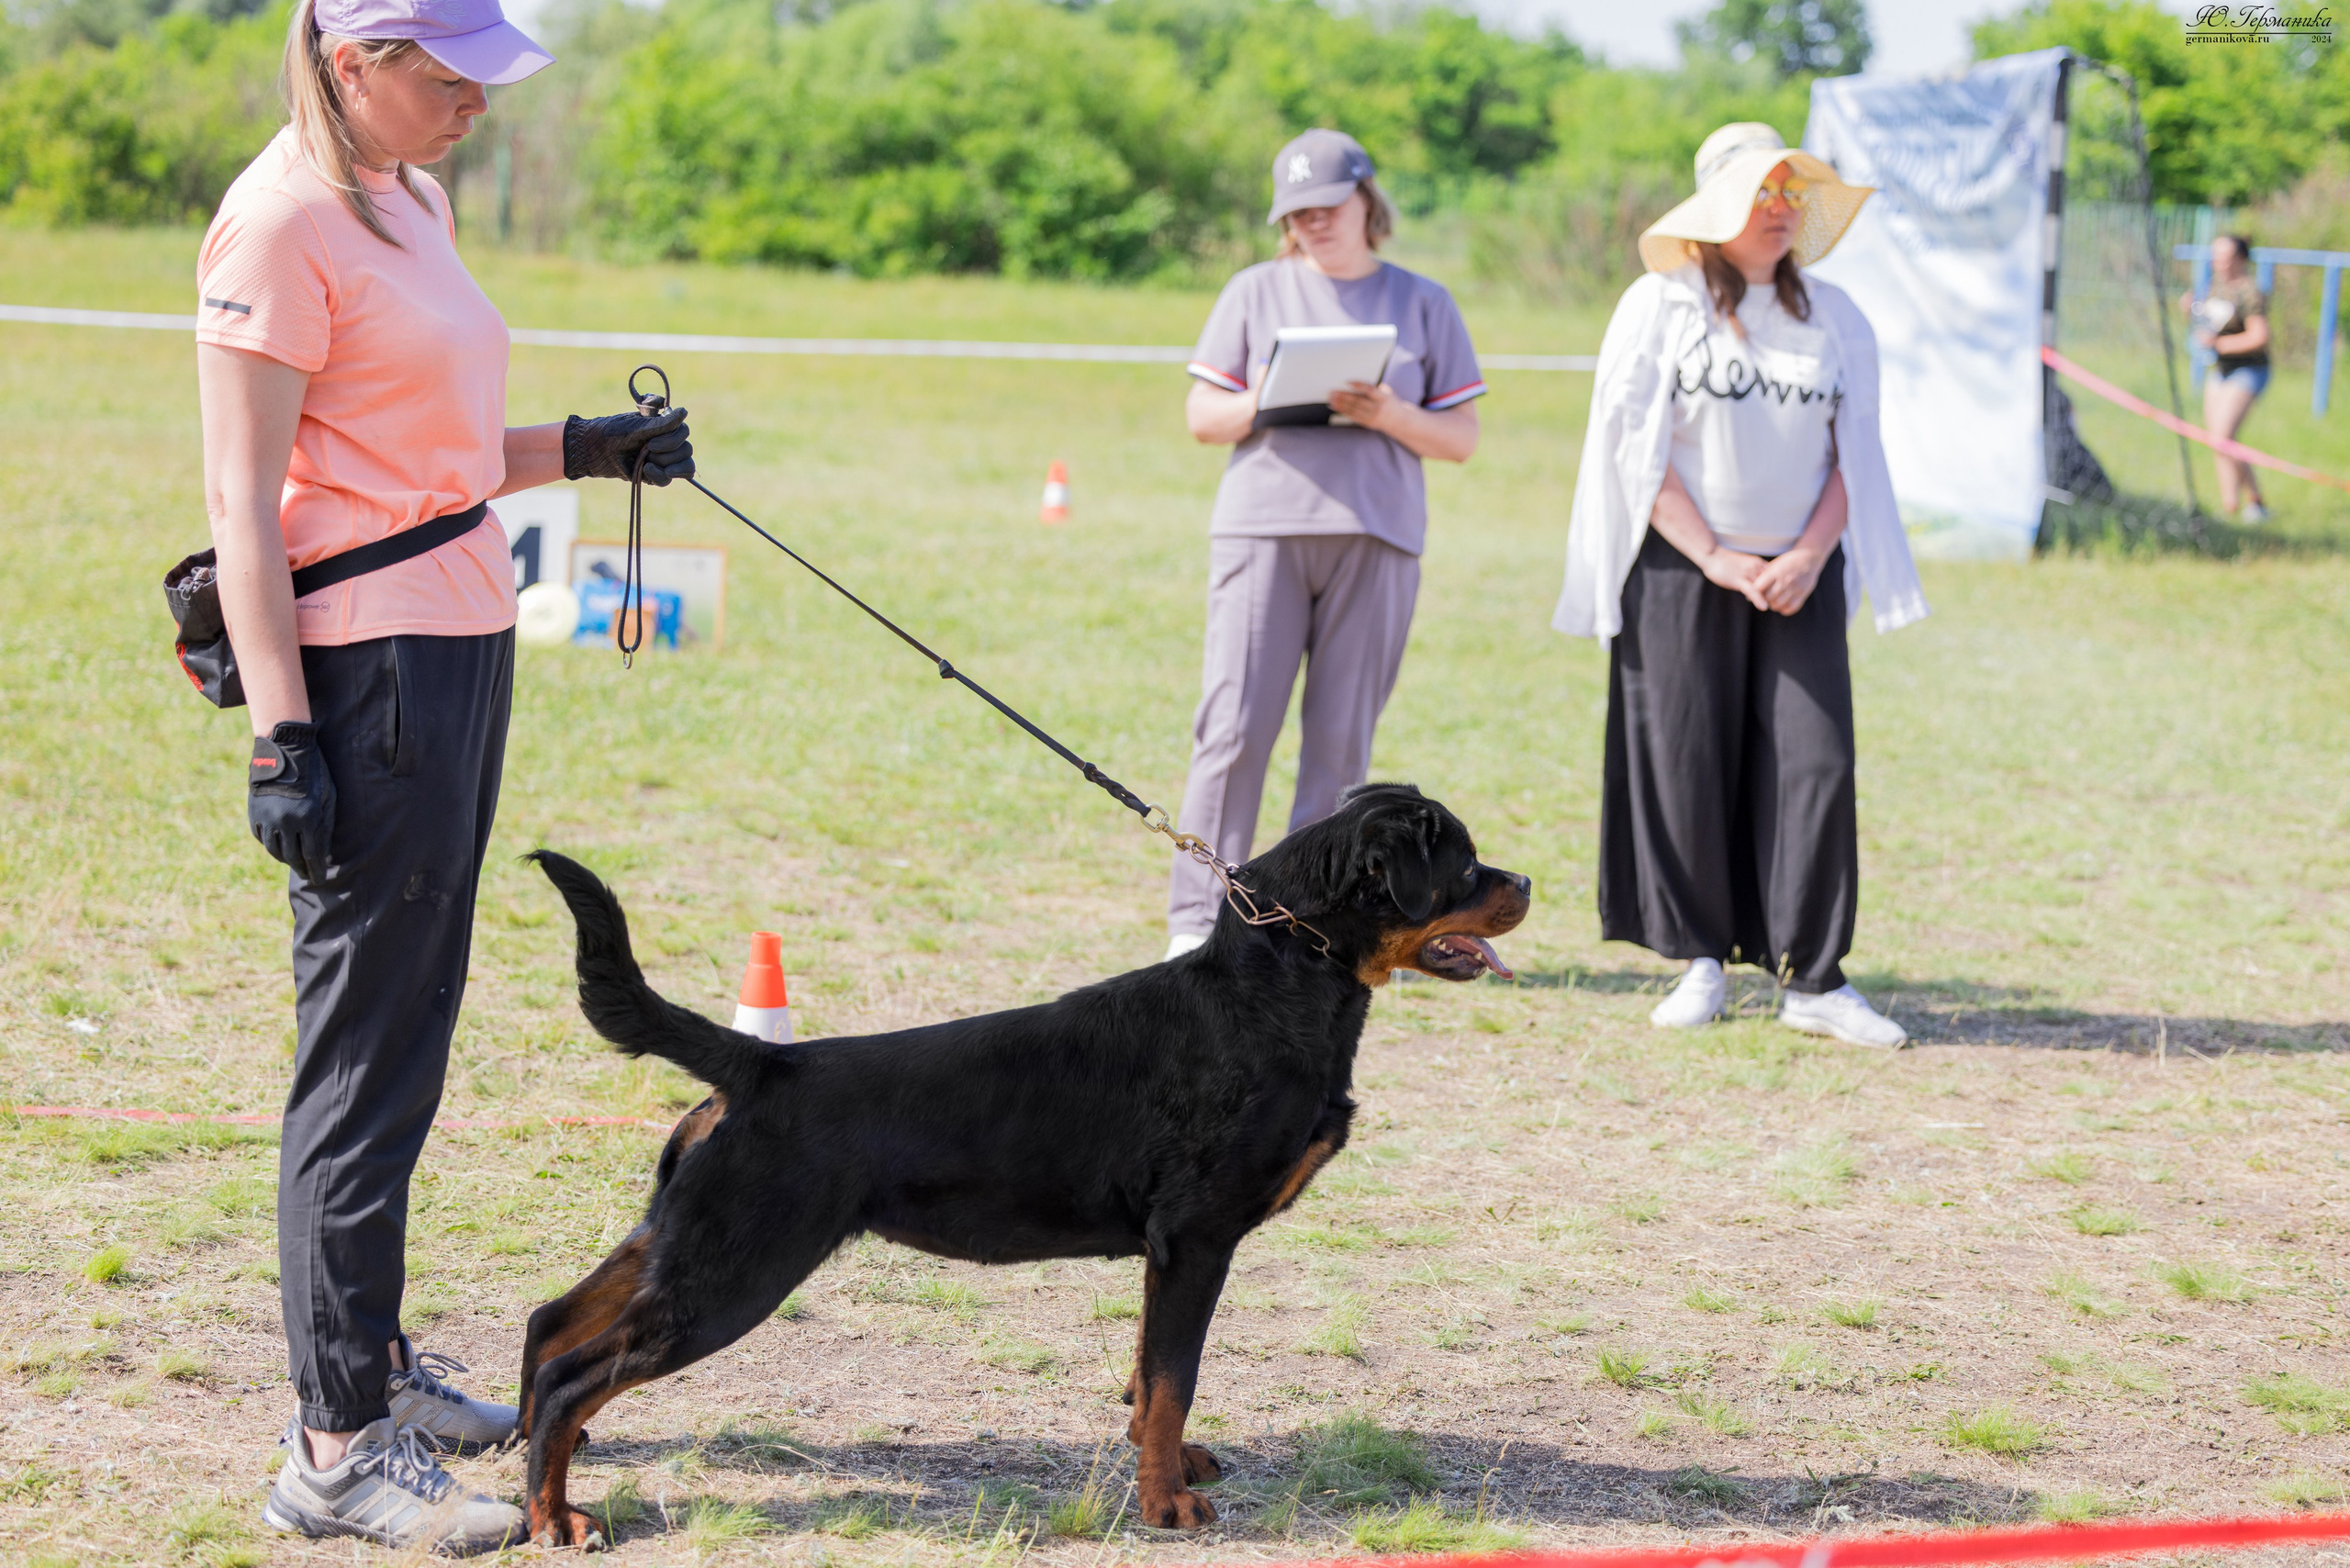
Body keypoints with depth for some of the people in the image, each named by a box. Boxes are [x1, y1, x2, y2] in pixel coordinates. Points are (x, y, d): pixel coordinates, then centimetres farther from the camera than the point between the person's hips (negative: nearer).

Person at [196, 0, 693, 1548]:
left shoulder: (411, 201, 14)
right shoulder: (283, 221, -13)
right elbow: (243, 503, -16)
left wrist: (578, 452, 11)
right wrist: (280, 739, -20)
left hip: (462, 638, 9)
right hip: (366, 655, -9)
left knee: (409, 1025, 15)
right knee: (371, 1051, -6)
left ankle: (375, 1362, 26)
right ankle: (337, 1446, 0)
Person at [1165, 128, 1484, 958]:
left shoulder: (1423, 303, 12)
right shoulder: (1254, 291, 12)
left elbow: (1461, 438, 9)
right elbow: (1201, 416, 11)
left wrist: (1390, 415, -10)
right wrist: (1258, 405, -10)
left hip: (1376, 538, 1)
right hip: (1262, 526, 0)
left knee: (1342, 738, 0)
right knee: (1235, 726, -8)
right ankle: (1197, 920, -5)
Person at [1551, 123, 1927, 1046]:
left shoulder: (1832, 316, 12)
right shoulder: (1659, 306, 2)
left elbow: (1855, 450, 11)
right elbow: (1636, 448, -3)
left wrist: (1809, 557, -5)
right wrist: (1714, 559, -10)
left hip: (1799, 578, 2)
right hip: (1682, 576, -2)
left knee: (1814, 761, -7)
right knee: (1686, 761, -2)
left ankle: (1812, 979, -5)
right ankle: (1701, 958, 12)